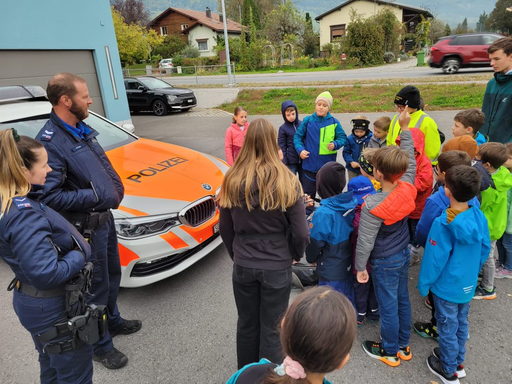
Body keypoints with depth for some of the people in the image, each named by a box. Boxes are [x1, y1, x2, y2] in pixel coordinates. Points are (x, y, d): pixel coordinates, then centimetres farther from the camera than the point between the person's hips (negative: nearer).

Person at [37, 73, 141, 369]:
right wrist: (96, 196, -24)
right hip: (86, 227, -8)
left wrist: (114, 187, 3)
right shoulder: (50, 142, -24)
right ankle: (101, 345, 31)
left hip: (104, 216, 9)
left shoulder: (82, 129, 5)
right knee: (96, 286, 9)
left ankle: (113, 321, 48)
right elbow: (50, 197, -28)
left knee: (112, 275, 24)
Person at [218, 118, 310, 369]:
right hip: (277, 267, -2)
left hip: (242, 266, 3)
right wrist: (295, 255, 9)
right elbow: (300, 233, -11)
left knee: (247, 325, 22)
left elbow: (225, 228, 1)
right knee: (272, 329, 15)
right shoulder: (287, 183, -15)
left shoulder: (232, 181, -8)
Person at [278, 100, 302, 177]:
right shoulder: (283, 128, -4)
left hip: (303, 159, 2)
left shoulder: (302, 124, 0)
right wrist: (284, 162, -6)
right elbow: (281, 146, -3)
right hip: (291, 162, -2)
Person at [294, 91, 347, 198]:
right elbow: (297, 136, 5)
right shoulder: (307, 121, 0)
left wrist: (335, 144, -16)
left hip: (328, 165, 0)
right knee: (308, 194, 10)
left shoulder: (334, 122, 0)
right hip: (309, 165, 0)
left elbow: (343, 138, 4)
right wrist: (300, 149, -11)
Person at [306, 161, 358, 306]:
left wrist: (311, 258, 4)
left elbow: (315, 242, -16)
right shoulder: (351, 203, -9)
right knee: (348, 296, 25)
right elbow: (350, 234, 3)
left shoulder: (323, 213, -29)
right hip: (347, 265, 6)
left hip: (331, 271, -6)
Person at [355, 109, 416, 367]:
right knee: (402, 300, 21)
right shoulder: (407, 188, -15)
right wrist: (404, 128, 10)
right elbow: (410, 159, 3)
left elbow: (365, 241, -23)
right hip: (404, 254, 7)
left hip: (384, 263, -7)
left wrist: (360, 267, -8)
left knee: (388, 306, 10)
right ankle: (403, 346, 40)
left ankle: (390, 352, 31)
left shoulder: (373, 206, -31)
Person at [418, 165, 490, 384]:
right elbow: (485, 250, 1)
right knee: (462, 324, 25)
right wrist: (472, 271, 18)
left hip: (447, 287, -6)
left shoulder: (443, 223, -30)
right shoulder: (479, 217, -12)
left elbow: (434, 259, -22)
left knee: (448, 329, 14)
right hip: (469, 284, 6)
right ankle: (458, 362, 46)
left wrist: (424, 284, -8)